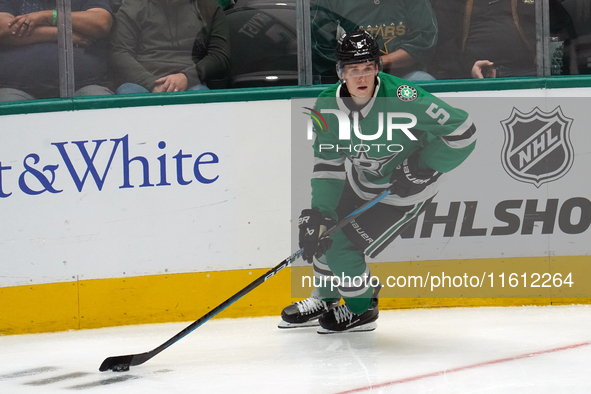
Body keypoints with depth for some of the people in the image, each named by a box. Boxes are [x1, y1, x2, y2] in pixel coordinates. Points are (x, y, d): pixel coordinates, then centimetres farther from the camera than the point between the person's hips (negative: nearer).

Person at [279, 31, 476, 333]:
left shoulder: (403, 99, -34)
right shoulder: (327, 106, -16)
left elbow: (462, 131, -29)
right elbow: (328, 164, -7)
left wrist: (421, 166, -25)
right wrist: (320, 212, -15)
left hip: (405, 187, -6)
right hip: (361, 181, 6)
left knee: (343, 247, -10)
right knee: (320, 231, 11)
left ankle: (361, 309, 18)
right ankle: (324, 300, 39)